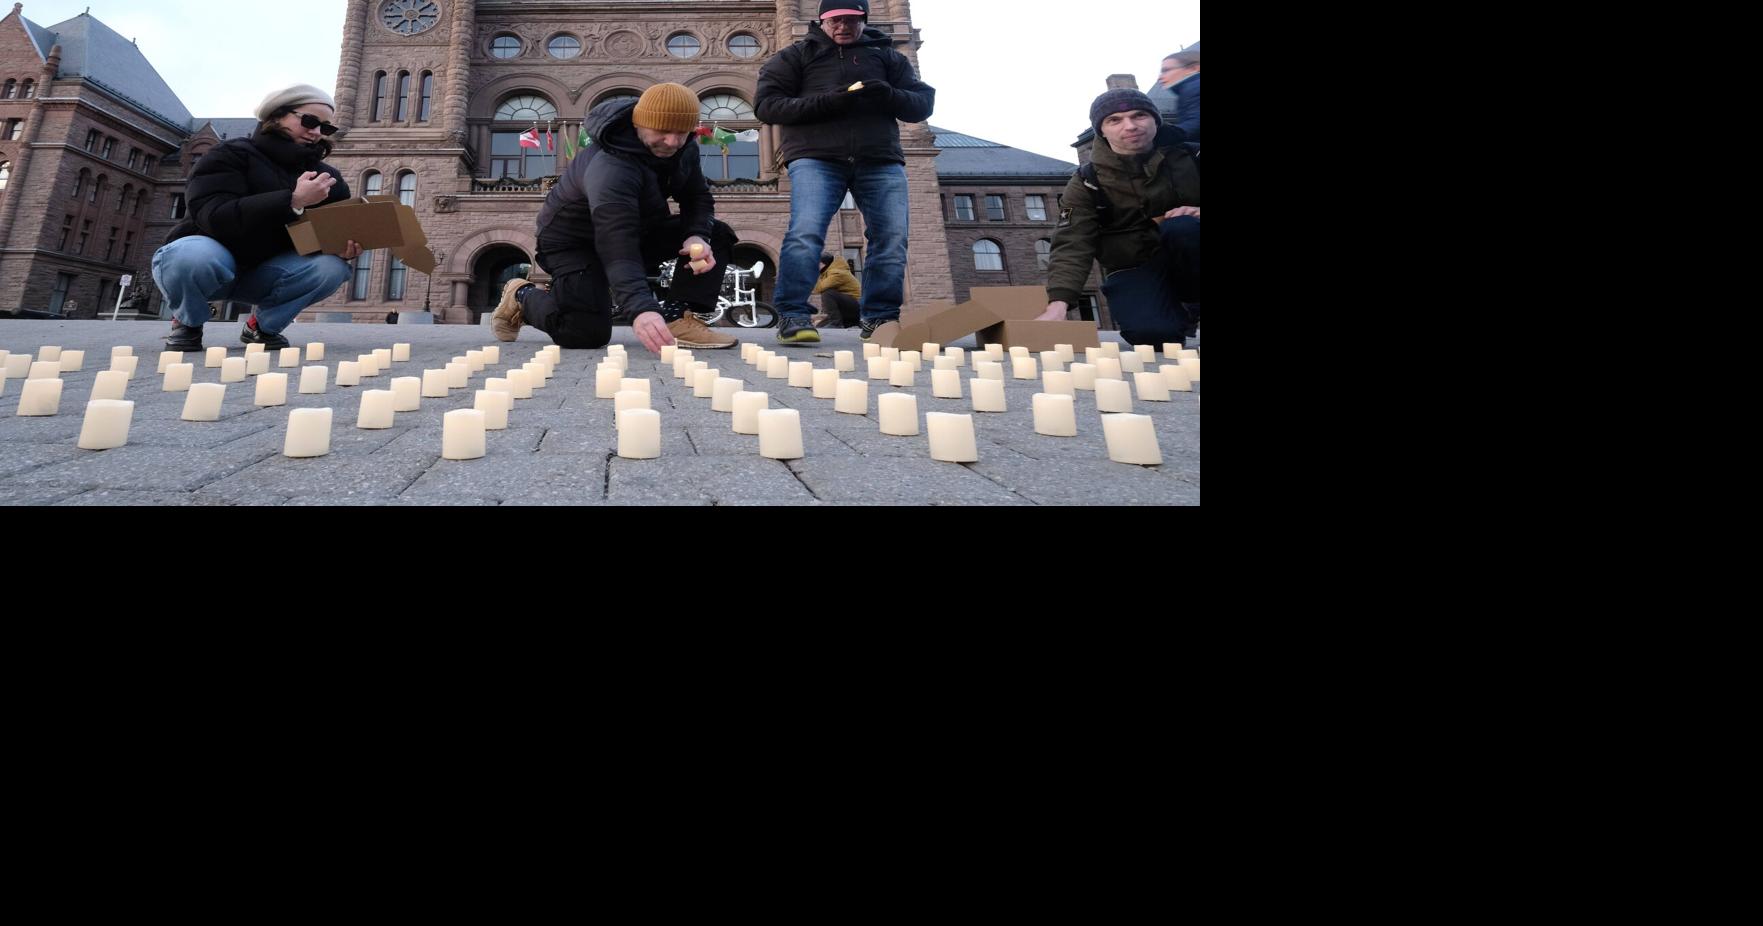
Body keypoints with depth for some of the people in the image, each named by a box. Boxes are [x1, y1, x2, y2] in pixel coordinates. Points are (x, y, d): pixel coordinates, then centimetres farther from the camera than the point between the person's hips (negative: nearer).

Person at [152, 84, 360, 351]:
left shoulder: (325, 176, 2)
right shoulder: (230, 155, -14)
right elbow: (215, 218, -30)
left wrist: (345, 246, -27)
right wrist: (293, 201, -40)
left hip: (261, 274, 4)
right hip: (208, 259, -4)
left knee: (332, 266, -23)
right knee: (196, 255, -40)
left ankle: (263, 326, 1)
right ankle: (187, 324, -5)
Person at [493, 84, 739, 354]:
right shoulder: (610, 168, -38)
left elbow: (698, 199, -3)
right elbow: (618, 250, -49)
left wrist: (698, 236, -28)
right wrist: (641, 309, -66)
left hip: (637, 229, 7)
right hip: (574, 240, -7)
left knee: (717, 234, -10)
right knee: (587, 333, -24)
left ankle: (677, 316, -14)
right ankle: (524, 295, 8)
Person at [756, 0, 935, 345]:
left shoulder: (888, 57, 22)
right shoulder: (795, 56, 15)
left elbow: (923, 102, 16)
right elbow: (766, 104, 4)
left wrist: (891, 96, -8)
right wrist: (824, 102, -10)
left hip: (881, 160, 3)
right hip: (815, 158, -2)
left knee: (892, 238, -7)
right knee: (805, 233, -19)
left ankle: (880, 319, 1)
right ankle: (792, 315, -12)